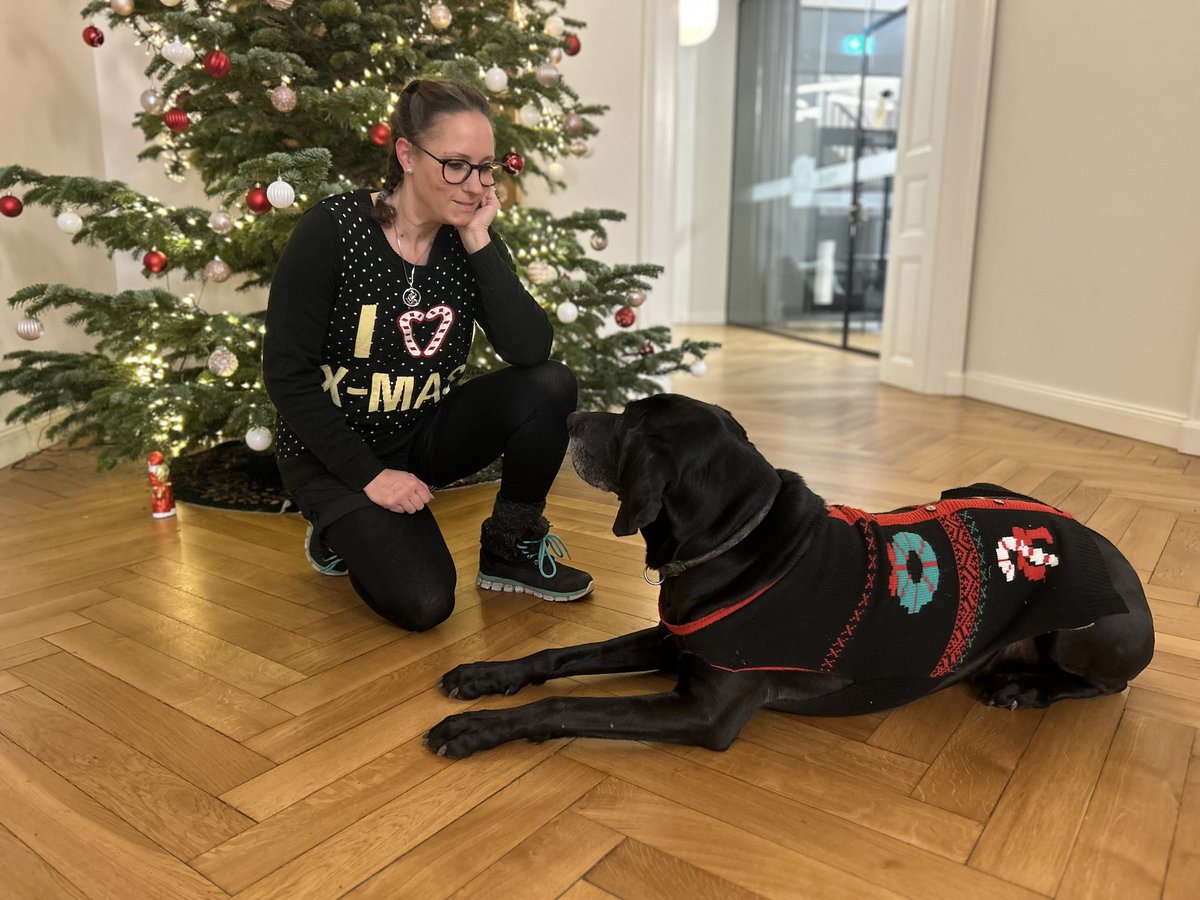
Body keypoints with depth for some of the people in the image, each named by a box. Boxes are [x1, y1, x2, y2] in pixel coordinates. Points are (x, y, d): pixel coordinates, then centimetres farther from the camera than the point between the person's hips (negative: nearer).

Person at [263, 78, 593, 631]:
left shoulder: (469, 242, -6)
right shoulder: (332, 231, -18)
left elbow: (531, 351, -19)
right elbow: (286, 373, -17)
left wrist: (479, 241, -23)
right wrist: (370, 474, -19)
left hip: (425, 434, 5)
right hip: (336, 453, -4)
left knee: (551, 387, -19)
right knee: (423, 602, -22)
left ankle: (511, 548, 1)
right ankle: (341, 532, 12)